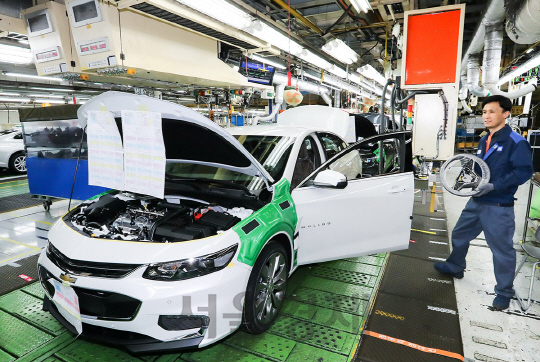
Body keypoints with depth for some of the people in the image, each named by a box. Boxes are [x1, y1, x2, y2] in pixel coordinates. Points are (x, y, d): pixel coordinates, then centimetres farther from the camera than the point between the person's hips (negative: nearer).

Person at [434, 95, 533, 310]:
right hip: (476, 202, 8)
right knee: (459, 235, 19)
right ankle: (455, 267, 42)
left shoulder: (516, 142, -14)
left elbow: (524, 171, -20)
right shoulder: (484, 141, 11)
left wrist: (494, 186, -26)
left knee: (502, 250, 5)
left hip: (499, 207, -8)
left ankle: (504, 293, 23)